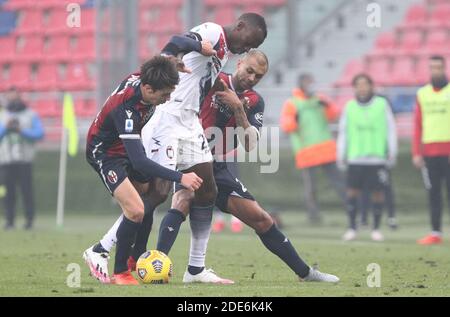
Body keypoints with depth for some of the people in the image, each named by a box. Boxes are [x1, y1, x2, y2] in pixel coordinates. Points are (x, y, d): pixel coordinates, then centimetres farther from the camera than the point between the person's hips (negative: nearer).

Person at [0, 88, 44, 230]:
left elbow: (39, 134, -2)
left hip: (24, 160, -2)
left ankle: (29, 220, -5)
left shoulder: (31, 115, 8)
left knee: (27, 190, -8)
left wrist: (21, 130, -12)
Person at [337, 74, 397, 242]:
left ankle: (376, 228, 9)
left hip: (377, 157, -1)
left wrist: (392, 152, 1)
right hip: (355, 158, 1)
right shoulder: (349, 107, 7)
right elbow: (343, 131, 11)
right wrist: (341, 155, 8)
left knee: (378, 192, -1)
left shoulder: (382, 104, 3)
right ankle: (351, 228, 5)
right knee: (352, 190, -3)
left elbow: (390, 128, 5)